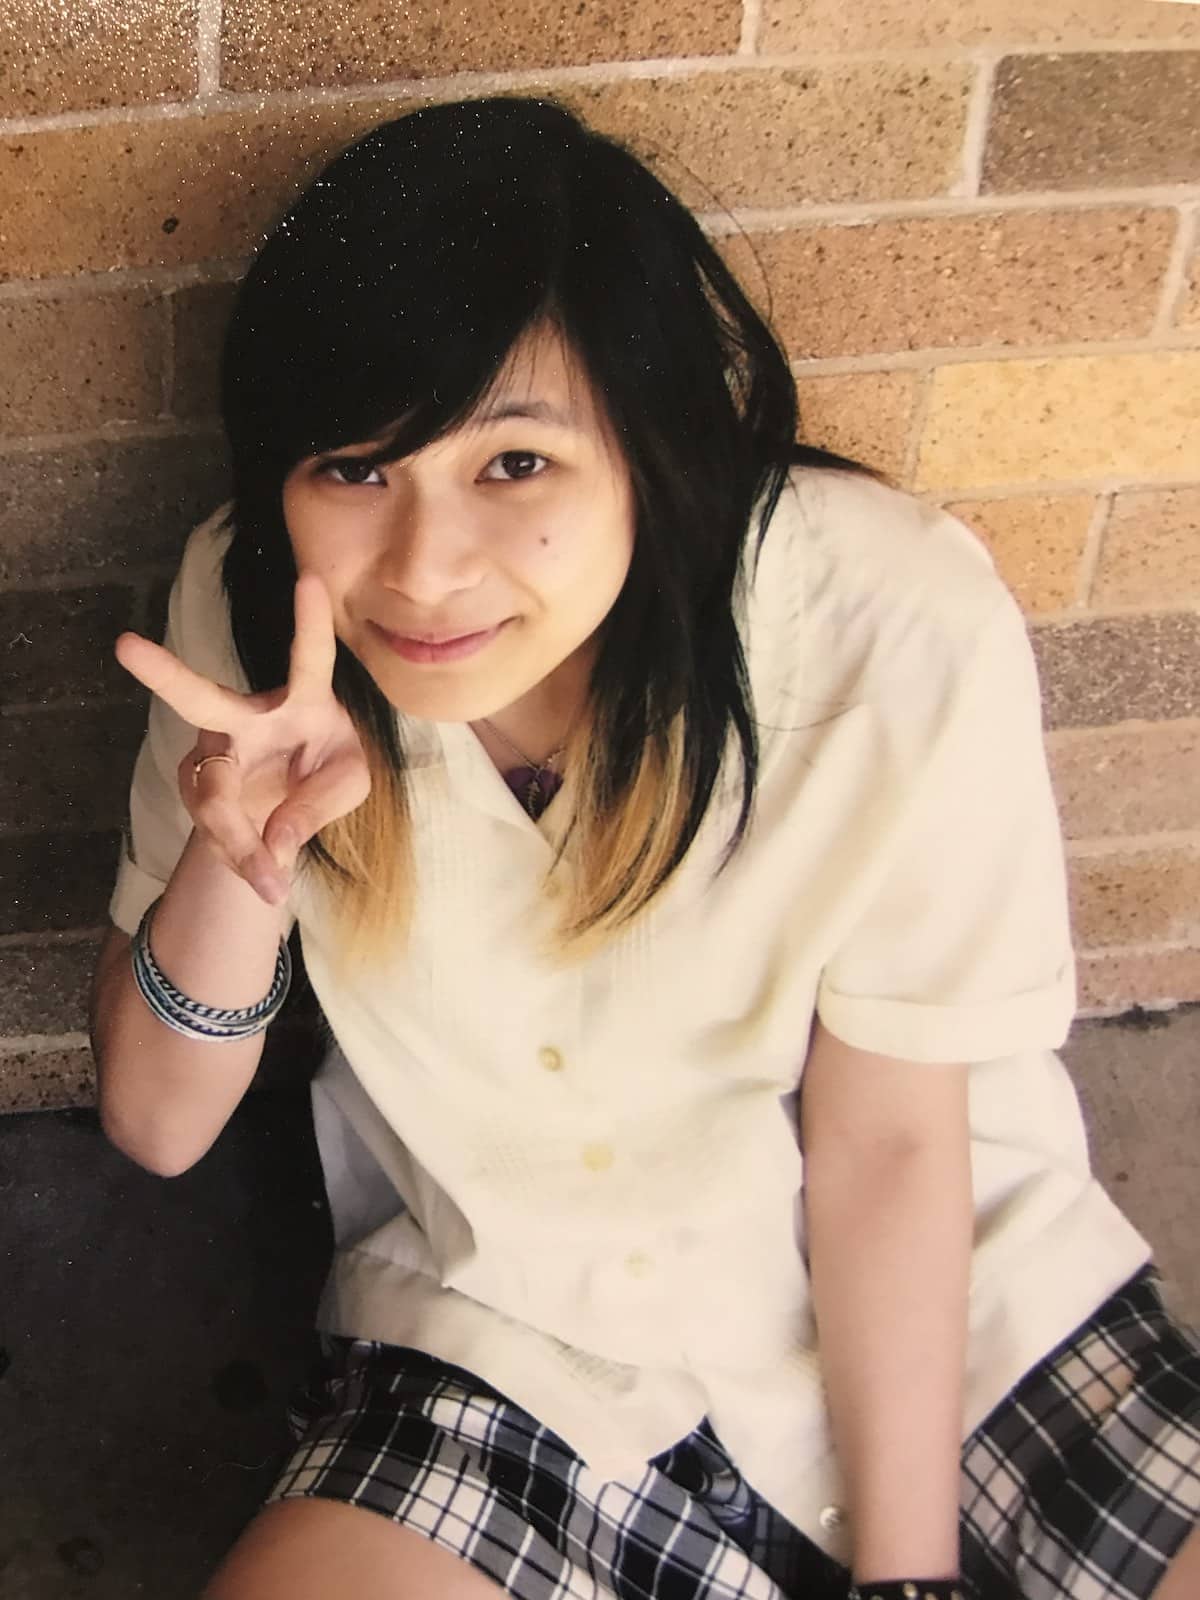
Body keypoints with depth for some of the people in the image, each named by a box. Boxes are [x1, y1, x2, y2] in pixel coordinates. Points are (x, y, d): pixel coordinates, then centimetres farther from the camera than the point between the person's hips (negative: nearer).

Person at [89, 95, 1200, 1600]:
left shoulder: (902, 640, -26)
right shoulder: (254, 608, -16)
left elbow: (886, 1144, -12)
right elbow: (155, 1129, -10)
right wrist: (236, 861, -29)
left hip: (953, 1297, 0)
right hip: (516, 1339, 1)